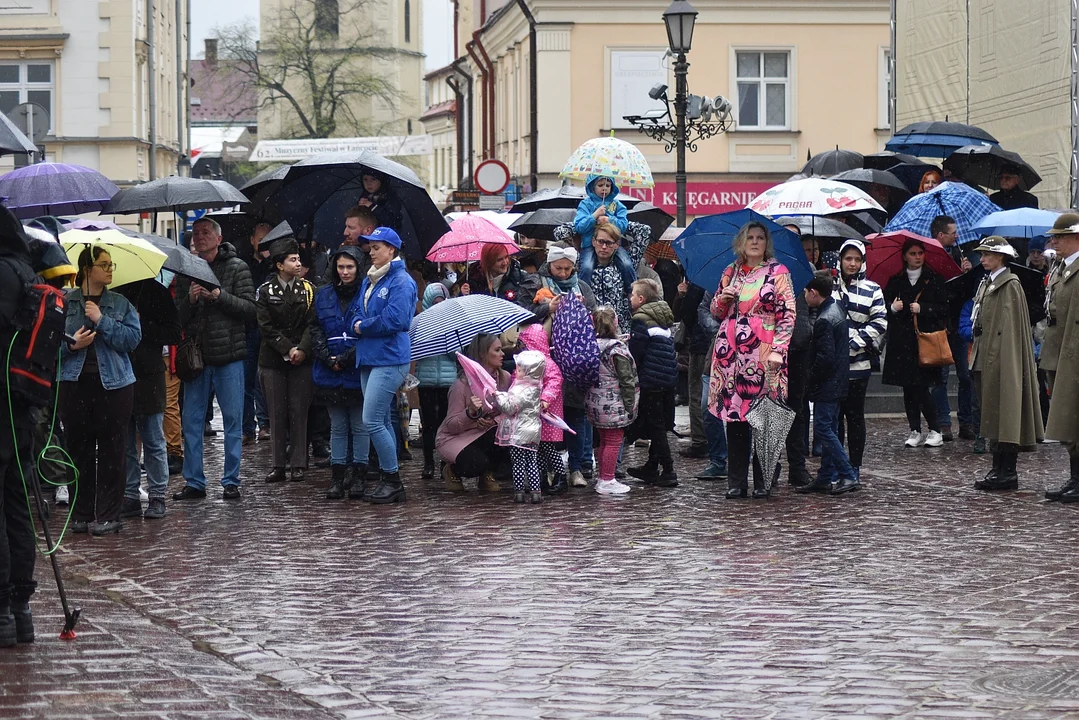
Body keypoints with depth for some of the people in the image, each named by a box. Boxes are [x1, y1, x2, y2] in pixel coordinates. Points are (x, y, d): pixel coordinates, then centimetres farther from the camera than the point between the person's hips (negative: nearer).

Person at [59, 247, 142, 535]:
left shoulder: (120, 304, 7)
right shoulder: (65, 303, 5)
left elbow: (133, 338, -5)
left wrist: (102, 320, -11)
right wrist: (71, 346, -14)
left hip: (113, 384, 0)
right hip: (75, 384, 0)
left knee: (112, 451, -1)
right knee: (78, 449, 4)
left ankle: (108, 515, 5)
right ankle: (81, 514, 13)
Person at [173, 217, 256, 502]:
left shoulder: (236, 268, 1)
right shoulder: (186, 270, 11)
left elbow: (250, 309, -7)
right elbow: (177, 317, 8)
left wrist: (219, 295, -17)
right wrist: (190, 299, -11)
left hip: (228, 357, -3)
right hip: (196, 357, 3)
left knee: (233, 420, 2)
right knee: (191, 422, 4)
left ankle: (231, 481, 9)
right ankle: (194, 481, 11)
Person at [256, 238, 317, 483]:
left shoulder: (308, 289, 6)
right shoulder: (265, 291, 2)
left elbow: (312, 323, 0)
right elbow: (266, 327, -4)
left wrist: (302, 349, -14)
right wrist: (287, 349, -12)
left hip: (301, 360, 0)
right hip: (273, 359, 0)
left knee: (299, 412, 0)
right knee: (277, 413, 2)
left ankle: (298, 464, 4)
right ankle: (278, 465, 6)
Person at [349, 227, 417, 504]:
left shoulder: (401, 282, -10)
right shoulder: (369, 280, 17)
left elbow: (393, 320, -20)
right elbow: (357, 313, 16)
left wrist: (362, 327, -9)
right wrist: (357, 324, -6)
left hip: (390, 359, -9)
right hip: (369, 357, 9)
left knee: (372, 421, -13)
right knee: (382, 421, 11)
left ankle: (392, 479, -4)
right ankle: (389, 481, 16)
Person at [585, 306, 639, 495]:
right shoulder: (617, 348, -18)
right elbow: (627, 380, -16)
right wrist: (630, 404, -10)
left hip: (595, 400, 7)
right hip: (613, 404, -7)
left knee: (604, 440, 18)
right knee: (614, 441, 1)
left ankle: (602, 478, 26)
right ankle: (607, 481, 3)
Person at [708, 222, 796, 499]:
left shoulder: (778, 272, 2)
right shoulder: (731, 272, 15)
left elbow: (787, 314, -2)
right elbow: (716, 312, 22)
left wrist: (778, 350, -11)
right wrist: (722, 298, 0)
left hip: (763, 353, -4)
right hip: (731, 352, 4)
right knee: (733, 415, 3)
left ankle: (762, 481, 1)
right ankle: (736, 482, 7)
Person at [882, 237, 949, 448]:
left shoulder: (934, 280, 3)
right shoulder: (896, 281, 11)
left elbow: (944, 309, 0)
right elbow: (884, 305, 13)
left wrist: (922, 309, -13)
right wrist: (892, 308, -8)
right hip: (902, 342, 4)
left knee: (921, 387, -10)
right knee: (908, 389, 5)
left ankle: (935, 431, 0)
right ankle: (915, 431, 12)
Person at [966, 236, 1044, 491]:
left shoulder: (1010, 286, -10)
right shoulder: (986, 284, 17)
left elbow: (1012, 327, -15)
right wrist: (977, 354, 16)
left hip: (1003, 359, -9)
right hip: (987, 360, 9)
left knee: (1004, 412, -8)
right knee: (993, 416, 10)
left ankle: (1008, 472, -7)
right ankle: (998, 469, 13)